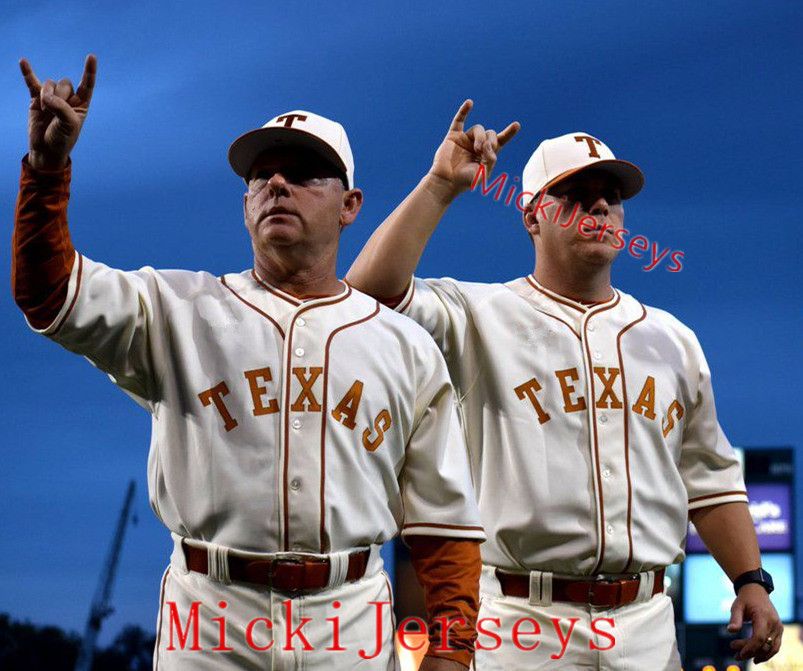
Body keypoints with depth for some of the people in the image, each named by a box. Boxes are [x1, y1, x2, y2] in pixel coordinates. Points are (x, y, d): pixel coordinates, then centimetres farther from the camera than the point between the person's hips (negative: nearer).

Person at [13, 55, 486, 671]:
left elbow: (443, 521, 8)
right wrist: (48, 162, -19)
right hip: (211, 618, -1)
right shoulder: (181, 310, 8)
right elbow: (48, 290, -6)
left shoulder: (407, 347, 10)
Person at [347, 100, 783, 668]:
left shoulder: (671, 339, 16)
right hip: (521, 624, -4)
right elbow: (372, 290, -15)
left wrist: (751, 580, 6)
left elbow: (708, 476, 17)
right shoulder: (480, 318, 1)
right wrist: (441, 186, -13)